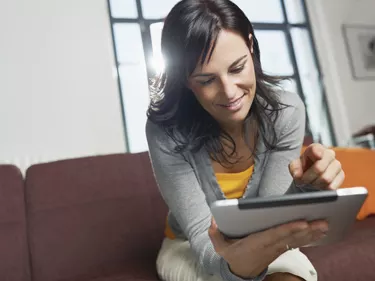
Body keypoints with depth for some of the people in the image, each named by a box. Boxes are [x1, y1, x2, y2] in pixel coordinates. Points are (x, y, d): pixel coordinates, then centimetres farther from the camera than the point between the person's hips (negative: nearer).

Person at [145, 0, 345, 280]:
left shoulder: (286, 111, -19)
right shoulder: (165, 131, -26)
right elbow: (202, 238, -25)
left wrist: (305, 188, -39)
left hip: (264, 243, 3)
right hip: (190, 248, -2)